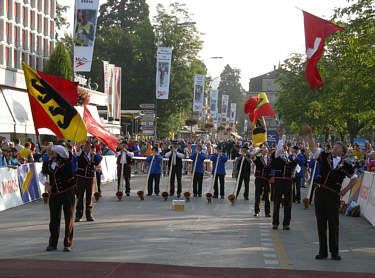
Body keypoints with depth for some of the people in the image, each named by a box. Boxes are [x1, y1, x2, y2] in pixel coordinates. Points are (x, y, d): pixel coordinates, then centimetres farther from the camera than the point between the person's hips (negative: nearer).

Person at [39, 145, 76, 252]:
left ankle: (68, 244, 8)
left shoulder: (65, 160, -4)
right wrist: (46, 183, 2)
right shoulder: (47, 164, 9)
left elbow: (61, 149, -19)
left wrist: (51, 147, -5)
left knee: (69, 219, 0)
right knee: (54, 219, 5)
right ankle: (52, 244, 17)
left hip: (68, 192, -3)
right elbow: (41, 174, 21)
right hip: (54, 195, 3)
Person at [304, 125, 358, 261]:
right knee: (321, 224, 4)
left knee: (333, 224, 0)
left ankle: (334, 252, 10)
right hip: (320, 193, 2)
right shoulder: (325, 157, 6)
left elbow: (354, 178, 15)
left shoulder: (345, 165, 3)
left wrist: (345, 190, 7)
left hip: (333, 196, -2)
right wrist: (309, 134, -12)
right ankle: (322, 251, 11)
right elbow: (313, 147, 0)